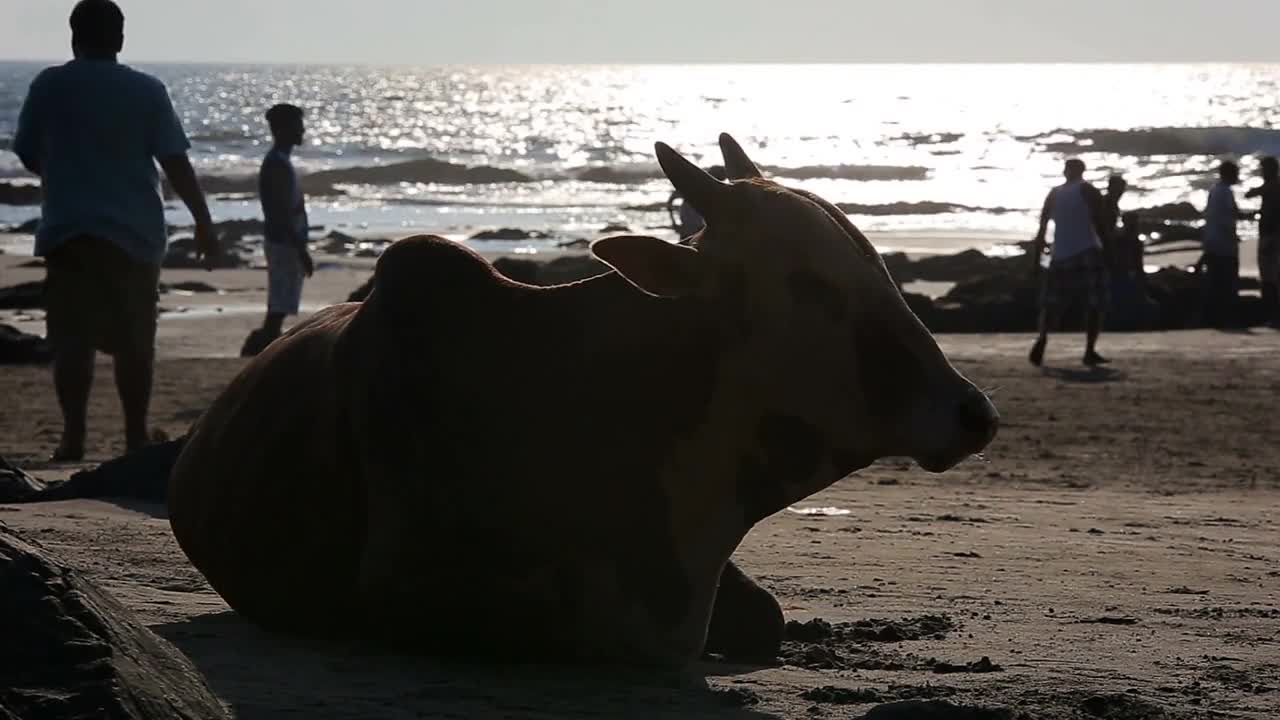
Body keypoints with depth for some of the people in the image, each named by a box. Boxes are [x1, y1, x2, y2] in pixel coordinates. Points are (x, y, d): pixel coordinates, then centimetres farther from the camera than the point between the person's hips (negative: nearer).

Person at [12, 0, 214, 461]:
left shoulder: (49, 86, 2)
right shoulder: (147, 91, -1)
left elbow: (29, 157, 10)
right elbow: (176, 164, -4)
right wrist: (203, 223, 2)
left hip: (68, 232, 0)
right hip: (134, 233, 0)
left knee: (72, 339, -1)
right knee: (133, 340, 7)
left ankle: (74, 437, -9)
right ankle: (135, 436, 7)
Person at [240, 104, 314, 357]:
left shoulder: (279, 162, 14)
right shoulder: (278, 165, -18)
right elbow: (282, 213, -23)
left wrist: (299, 248, 22)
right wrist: (301, 250, -23)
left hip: (286, 243, 10)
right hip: (284, 243, -10)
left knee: (279, 306, 13)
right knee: (279, 306, -8)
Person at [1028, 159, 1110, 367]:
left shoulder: (1054, 194, 11)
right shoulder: (1088, 191, 2)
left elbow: (1042, 229, 8)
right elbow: (1101, 224, -3)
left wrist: (1035, 261, 10)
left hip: (1060, 255, 3)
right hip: (1087, 253, -3)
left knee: (1051, 302, 10)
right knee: (1095, 304, 3)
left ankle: (1042, 338, -16)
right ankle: (1090, 352, -6)